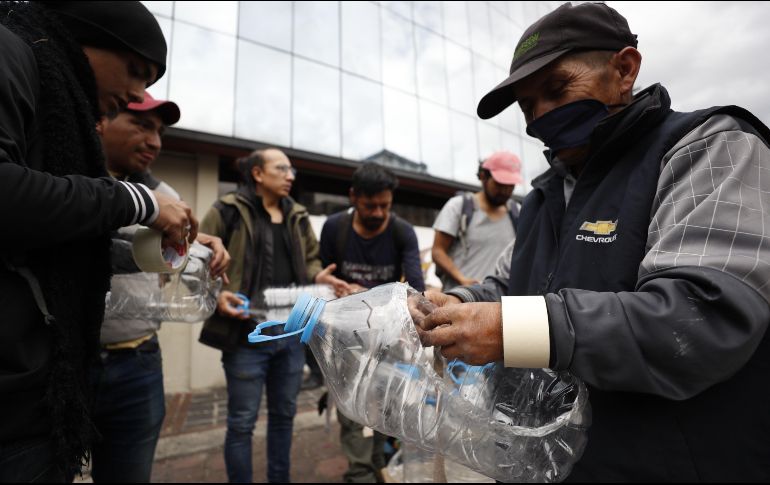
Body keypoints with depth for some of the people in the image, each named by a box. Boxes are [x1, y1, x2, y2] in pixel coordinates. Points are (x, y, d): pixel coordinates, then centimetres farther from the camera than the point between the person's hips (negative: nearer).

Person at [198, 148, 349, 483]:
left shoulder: (298, 216, 12)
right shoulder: (228, 211, -4)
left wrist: (319, 277, -2)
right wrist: (215, 294, -19)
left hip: (292, 332, 6)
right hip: (247, 333, -5)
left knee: (284, 414, 19)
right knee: (242, 421, 8)